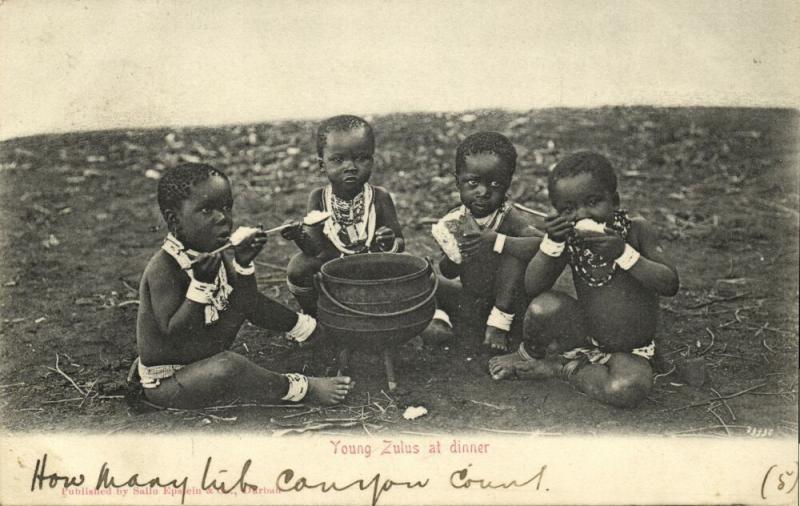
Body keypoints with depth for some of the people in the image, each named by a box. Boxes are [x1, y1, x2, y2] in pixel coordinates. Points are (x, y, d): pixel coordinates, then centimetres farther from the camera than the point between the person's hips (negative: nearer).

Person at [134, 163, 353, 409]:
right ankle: (302, 388, -16)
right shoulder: (163, 268, -26)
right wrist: (201, 284, -38)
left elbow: (248, 307, 1)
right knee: (228, 366, -36)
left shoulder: (212, 256, -1)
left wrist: (243, 265, -14)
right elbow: (175, 334, -31)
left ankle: (307, 329, 27)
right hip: (166, 385, -8)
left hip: (203, 358, 9)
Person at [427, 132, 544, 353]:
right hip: (470, 300, 3)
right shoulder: (455, 222, -8)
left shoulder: (512, 218, -21)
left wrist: (495, 240, -43)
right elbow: (448, 273, -3)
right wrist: (453, 257, -27)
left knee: (514, 255, -29)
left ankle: (499, 323, -18)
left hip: (506, 302, -3)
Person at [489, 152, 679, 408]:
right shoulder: (568, 239, -7)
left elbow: (670, 285, -19)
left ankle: (560, 367, -7)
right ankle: (530, 356, 3)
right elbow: (532, 287, -13)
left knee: (627, 390, -34)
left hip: (629, 350, -1)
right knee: (544, 307, -30)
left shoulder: (637, 229, -13)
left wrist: (623, 252, -30)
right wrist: (553, 242, -27)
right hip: (584, 336, 1)